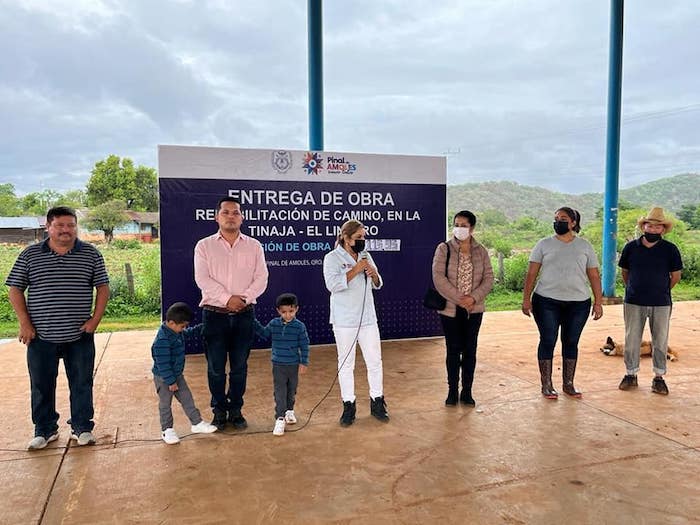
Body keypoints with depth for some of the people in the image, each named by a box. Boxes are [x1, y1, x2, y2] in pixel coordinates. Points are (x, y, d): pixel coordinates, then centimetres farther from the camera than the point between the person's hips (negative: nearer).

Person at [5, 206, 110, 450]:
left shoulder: (91, 254, 0)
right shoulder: (30, 255, 1)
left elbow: (102, 287, 3)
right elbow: (15, 289, 4)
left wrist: (95, 319, -5)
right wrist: (25, 323, -3)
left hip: (80, 336, 0)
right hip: (41, 336, 1)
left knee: (82, 384, 8)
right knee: (42, 385, 11)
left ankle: (82, 428, 23)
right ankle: (45, 430, 28)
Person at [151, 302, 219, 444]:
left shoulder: (177, 331, -2)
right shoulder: (162, 339, -31)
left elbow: (190, 333, 22)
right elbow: (163, 364, -28)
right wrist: (171, 381, -23)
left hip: (177, 375, 8)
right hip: (163, 378, -8)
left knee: (187, 399, 13)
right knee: (165, 404, 9)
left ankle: (197, 423, 22)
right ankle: (167, 430, 24)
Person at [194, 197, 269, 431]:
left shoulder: (254, 246, 7)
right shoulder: (204, 246, 3)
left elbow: (261, 278, -1)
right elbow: (203, 279, -8)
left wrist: (243, 298, -15)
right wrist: (227, 299, -17)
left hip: (244, 315, 1)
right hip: (215, 314, -1)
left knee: (239, 367, 8)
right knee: (216, 367, 5)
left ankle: (236, 410, 22)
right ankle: (219, 411, 20)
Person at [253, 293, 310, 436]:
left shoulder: (299, 326, -10)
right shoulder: (273, 324, -4)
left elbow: (304, 345, -4)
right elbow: (265, 333, 14)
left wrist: (304, 362, -4)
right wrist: (255, 323, 5)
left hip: (293, 365, 0)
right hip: (278, 365, 0)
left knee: (291, 390, 17)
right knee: (280, 392, -4)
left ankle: (289, 410, 40)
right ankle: (280, 418, -1)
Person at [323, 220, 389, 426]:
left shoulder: (365, 256, 11)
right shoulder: (332, 258, -5)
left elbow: (377, 285, 17)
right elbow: (333, 284, -20)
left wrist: (374, 274, -5)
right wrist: (356, 270, -19)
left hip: (367, 318, 5)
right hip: (344, 321, -4)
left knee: (375, 361, 7)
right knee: (346, 364, 5)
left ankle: (377, 402, 21)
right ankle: (348, 406, 17)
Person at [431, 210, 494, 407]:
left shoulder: (481, 251, 4)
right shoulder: (444, 249, -4)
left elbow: (488, 278, 2)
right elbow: (438, 278, -11)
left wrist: (474, 297, -14)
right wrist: (459, 299, -16)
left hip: (474, 309, 2)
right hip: (450, 308, -2)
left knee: (470, 350, 7)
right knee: (453, 349, 4)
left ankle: (467, 391, 19)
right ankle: (452, 391, 17)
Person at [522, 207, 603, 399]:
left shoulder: (585, 246, 8)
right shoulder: (544, 245, 3)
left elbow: (594, 276, 7)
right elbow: (531, 273, 0)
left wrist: (598, 302, 1)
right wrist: (526, 299, -6)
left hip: (578, 303, 2)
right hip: (547, 301, -1)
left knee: (571, 342, 9)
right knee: (548, 341, 1)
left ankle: (568, 384, 22)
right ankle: (546, 385, 12)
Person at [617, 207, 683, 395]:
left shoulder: (670, 249, -2)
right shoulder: (631, 247, 1)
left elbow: (675, 276, 7)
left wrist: (660, 291, 10)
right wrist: (634, 290, 11)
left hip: (661, 304, 0)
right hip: (633, 302, 1)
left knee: (660, 341, 7)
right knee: (631, 340, 7)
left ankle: (659, 377, 19)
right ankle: (631, 374, 20)